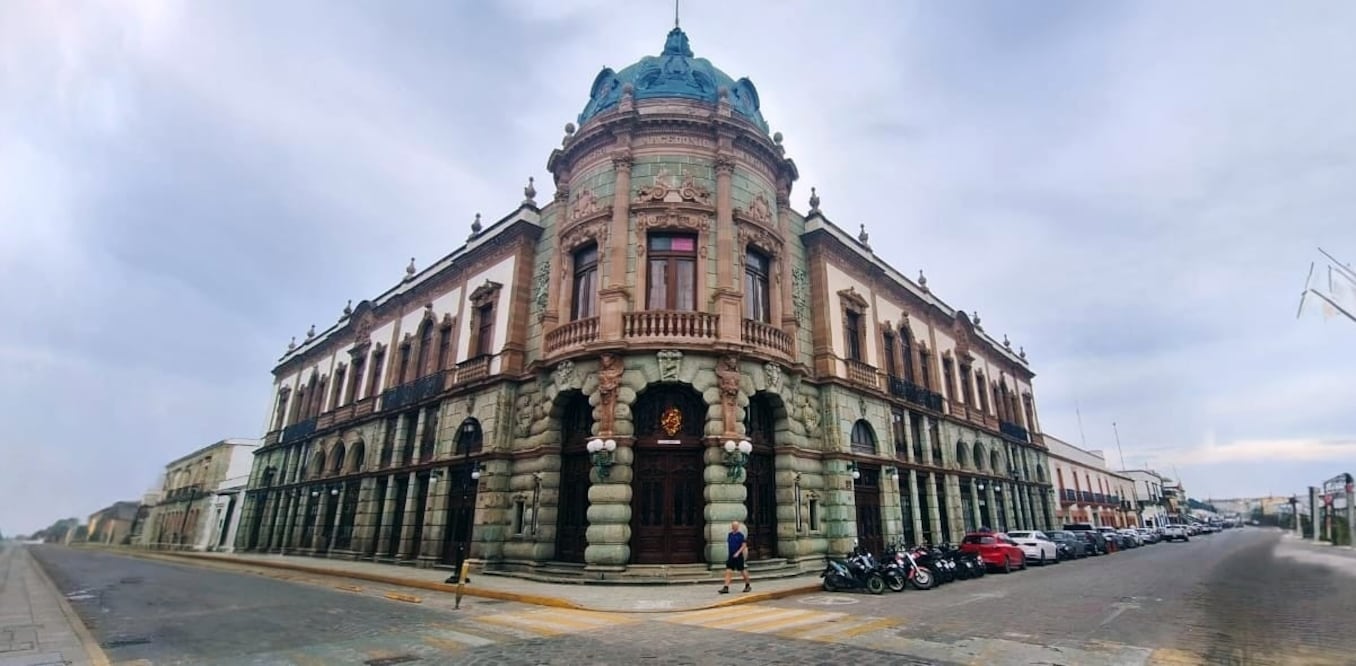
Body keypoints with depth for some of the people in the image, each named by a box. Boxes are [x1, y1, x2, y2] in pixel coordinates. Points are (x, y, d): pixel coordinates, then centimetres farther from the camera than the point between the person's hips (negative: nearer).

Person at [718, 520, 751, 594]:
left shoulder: (740, 535, -10)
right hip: (731, 556, 5)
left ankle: (747, 585, 27)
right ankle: (726, 588, -6)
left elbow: (744, 545, -13)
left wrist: (738, 553, -21)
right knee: (728, 571, -4)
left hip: (738, 556, -5)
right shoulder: (729, 535, 7)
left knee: (742, 571, 8)